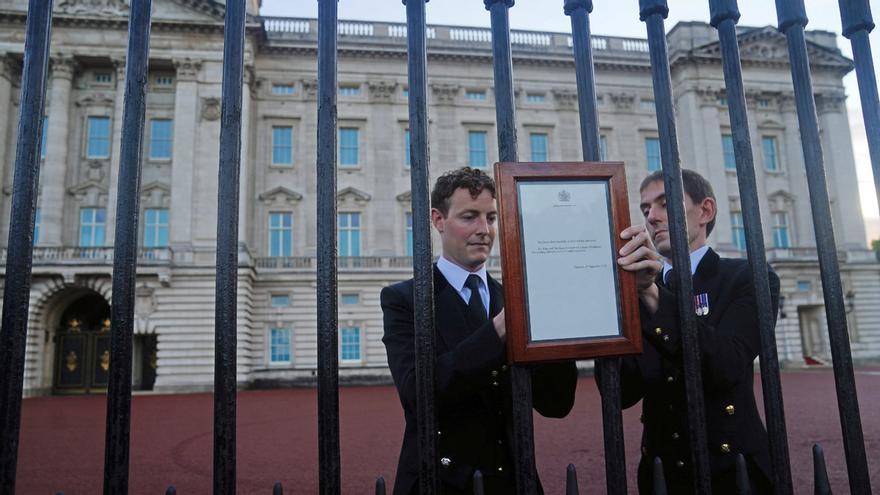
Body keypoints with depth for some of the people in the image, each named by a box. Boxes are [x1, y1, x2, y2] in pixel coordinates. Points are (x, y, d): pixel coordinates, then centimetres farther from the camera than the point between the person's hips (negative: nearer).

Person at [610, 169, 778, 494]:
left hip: (734, 469, -3)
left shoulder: (748, 279, -5)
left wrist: (652, 292, -32)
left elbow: (727, 366, -23)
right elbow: (623, 393, -9)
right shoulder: (637, 291, 2)